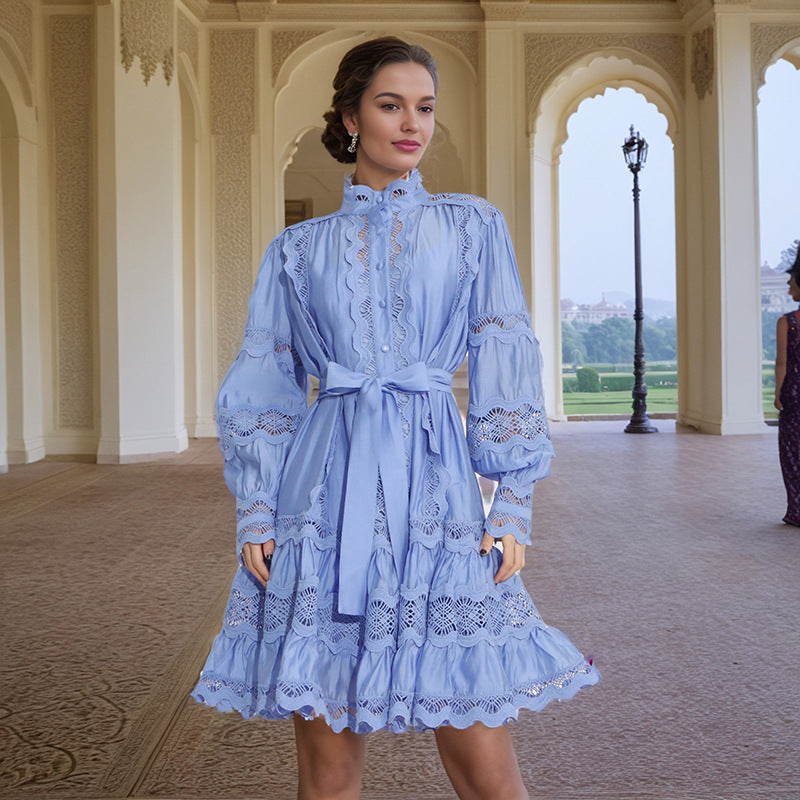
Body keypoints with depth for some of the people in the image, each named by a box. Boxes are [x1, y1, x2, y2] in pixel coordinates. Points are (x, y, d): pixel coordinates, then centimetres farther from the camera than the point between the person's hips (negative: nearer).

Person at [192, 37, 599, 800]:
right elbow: (264, 387, 12)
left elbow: (505, 368, 6)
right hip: (324, 490, 1)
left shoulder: (472, 226, 11)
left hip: (436, 487, -1)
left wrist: (514, 502, -2)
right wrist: (256, 511, 3)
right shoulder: (298, 249, 12)